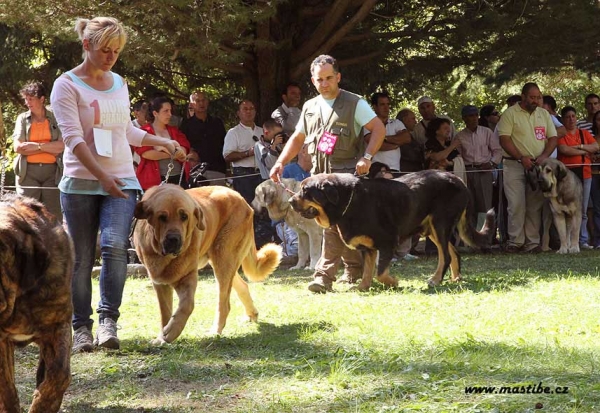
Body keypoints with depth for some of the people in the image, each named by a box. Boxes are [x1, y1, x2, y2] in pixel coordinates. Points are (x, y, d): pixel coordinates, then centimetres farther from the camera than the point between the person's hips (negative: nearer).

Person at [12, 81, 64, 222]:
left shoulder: (55, 118, 6)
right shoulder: (22, 119, 9)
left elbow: (62, 145, -5)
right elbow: (18, 147, -2)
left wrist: (37, 146, -10)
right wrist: (50, 148, -6)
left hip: (52, 172, -1)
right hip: (28, 172, 1)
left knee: (53, 217, -1)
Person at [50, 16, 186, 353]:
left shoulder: (119, 83, 12)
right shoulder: (67, 85, -5)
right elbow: (73, 137, -14)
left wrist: (163, 142, 18)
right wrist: (102, 176, -23)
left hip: (122, 182, 3)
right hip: (80, 183, -3)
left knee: (114, 246, -18)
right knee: (82, 258, 1)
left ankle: (108, 320, -18)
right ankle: (81, 327, 10)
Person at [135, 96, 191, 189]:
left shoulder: (174, 131, 19)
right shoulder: (145, 131, 1)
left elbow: (184, 150, 5)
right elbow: (146, 153, -14)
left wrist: (165, 148, -10)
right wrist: (173, 153, -3)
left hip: (178, 178, 5)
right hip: (155, 180, -5)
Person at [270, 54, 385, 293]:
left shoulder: (354, 103, -2)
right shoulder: (310, 108, 16)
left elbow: (379, 129, -6)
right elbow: (297, 138, 25)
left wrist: (367, 157, -17)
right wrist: (280, 162, 12)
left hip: (346, 172, -6)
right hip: (320, 174, 6)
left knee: (335, 222, -17)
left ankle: (324, 276, -21)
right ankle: (356, 270, 23)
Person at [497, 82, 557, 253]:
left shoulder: (544, 114, 13)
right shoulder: (510, 114, -2)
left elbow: (552, 138, 12)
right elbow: (504, 140, -9)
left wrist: (544, 156, -6)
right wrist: (521, 158, -16)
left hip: (538, 166, 4)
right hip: (515, 166, -4)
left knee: (535, 206, 2)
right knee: (516, 205, -8)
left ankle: (532, 242, 5)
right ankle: (515, 241, -2)